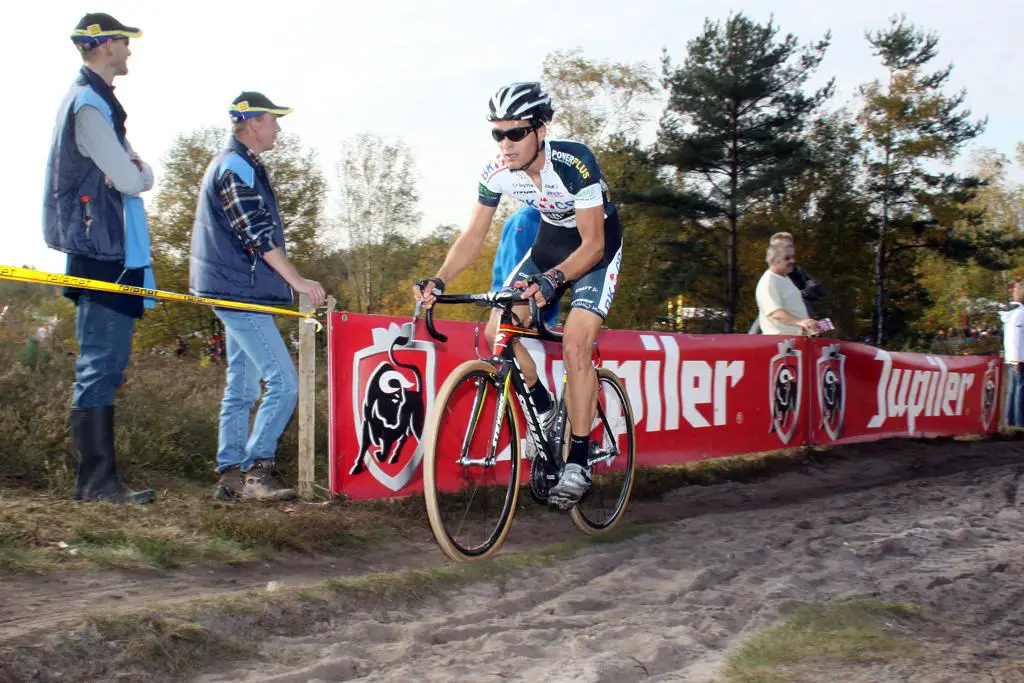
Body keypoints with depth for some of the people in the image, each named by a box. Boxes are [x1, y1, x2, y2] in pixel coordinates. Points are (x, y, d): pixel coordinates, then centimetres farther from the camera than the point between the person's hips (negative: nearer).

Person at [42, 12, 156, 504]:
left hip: (108, 252, 11)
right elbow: (130, 181, -17)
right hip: (102, 252, -11)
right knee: (101, 363, -9)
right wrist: (142, 172, 5)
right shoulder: (89, 104, -12)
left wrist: (133, 167, -2)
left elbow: (125, 169, 21)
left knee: (103, 365, 11)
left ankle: (98, 477, 15)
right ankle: (97, 479, -7)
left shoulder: (94, 101, 21)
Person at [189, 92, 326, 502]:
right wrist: (297, 280, -22)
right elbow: (257, 234, -21)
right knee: (283, 382, -13)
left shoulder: (237, 166, 20)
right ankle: (256, 470, -10)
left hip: (237, 293, 11)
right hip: (241, 293, -11)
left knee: (242, 388, 11)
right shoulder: (236, 168, -13)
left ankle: (231, 475, 13)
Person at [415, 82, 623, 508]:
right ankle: (544, 411, 11)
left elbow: (593, 244, -32)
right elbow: (473, 237, -10)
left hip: (596, 248, -6)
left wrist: (552, 279, -49)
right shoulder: (497, 173, -17)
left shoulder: (575, 163, -32)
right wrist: (439, 280, -27)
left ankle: (578, 464, -13)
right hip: (550, 242, 6)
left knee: (575, 346, -20)